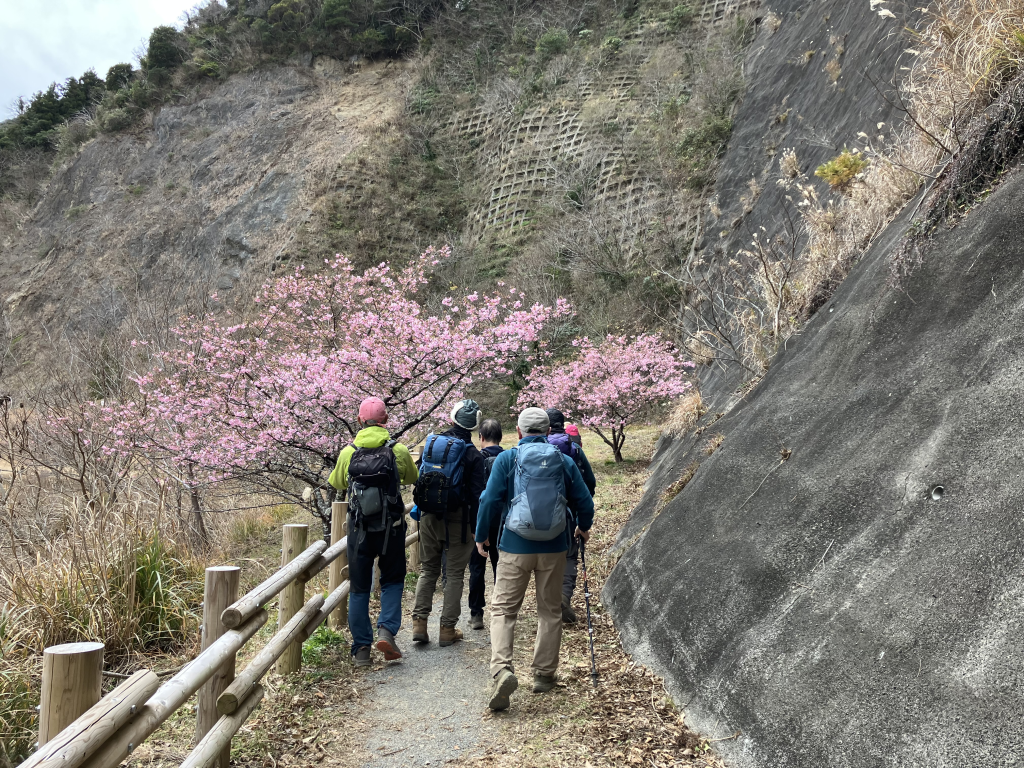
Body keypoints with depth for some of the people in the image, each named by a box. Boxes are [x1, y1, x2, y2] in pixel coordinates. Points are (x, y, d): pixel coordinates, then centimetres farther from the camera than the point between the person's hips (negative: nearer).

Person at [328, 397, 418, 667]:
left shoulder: (348, 452, -4)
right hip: (391, 528, -1)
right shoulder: (398, 450, -7)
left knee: (359, 588, 10)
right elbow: (412, 478, 12)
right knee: (392, 581, 17)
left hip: (359, 529, 1)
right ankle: (387, 630, -1)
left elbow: (337, 483, 14)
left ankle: (361, 648, 12)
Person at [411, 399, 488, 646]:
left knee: (428, 569, 16)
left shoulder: (430, 442, 3)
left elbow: (418, 478, 11)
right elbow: (477, 494, -10)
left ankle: (419, 622, 9)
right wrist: (477, 528, -5)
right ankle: (447, 629, 8)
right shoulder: (472, 454, -9)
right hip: (457, 520, -4)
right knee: (454, 574, 6)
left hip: (428, 517, 4)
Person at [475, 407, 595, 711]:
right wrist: (583, 527, 27)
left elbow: (490, 500, -6)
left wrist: (481, 535, 8)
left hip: (515, 547, -2)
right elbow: (584, 501, 7)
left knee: (503, 609, 4)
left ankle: (502, 670, -15)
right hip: (554, 548, 2)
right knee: (550, 611, 16)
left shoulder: (506, 459, -4)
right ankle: (544, 674, 22)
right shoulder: (564, 461, 3)